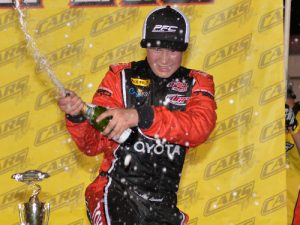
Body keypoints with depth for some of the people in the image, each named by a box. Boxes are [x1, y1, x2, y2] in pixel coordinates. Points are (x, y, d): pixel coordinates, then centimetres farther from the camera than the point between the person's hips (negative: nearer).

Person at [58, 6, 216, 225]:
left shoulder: (196, 83, 7)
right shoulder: (121, 76, 4)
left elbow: (201, 126, -17)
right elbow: (93, 144, 3)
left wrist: (140, 116, -29)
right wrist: (77, 117, -19)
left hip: (163, 204, 3)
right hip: (117, 191, -2)